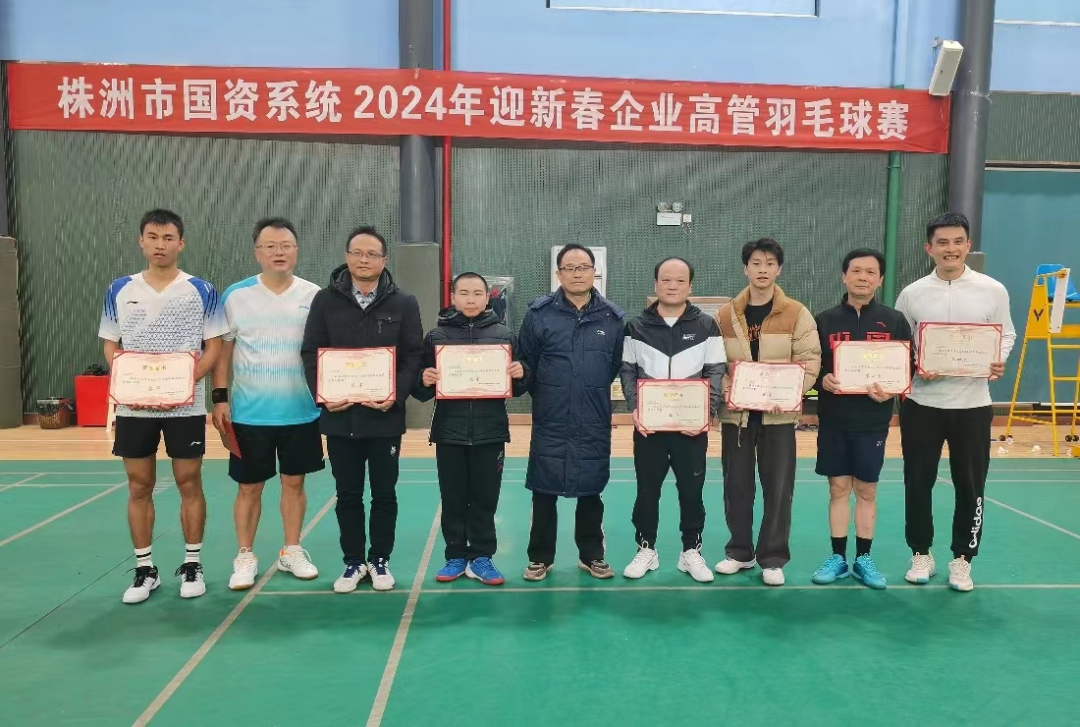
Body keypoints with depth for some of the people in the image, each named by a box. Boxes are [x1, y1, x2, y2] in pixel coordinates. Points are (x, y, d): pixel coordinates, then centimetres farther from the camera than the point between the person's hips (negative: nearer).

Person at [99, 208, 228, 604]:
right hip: (133, 407, 2)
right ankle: (145, 570, 20)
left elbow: (214, 347, -2)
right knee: (139, 487, 8)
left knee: (189, 485, 5)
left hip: (186, 405, -2)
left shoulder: (202, 291, -1)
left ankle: (192, 565, 18)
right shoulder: (119, 290, 7)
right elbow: (111, 347, 9)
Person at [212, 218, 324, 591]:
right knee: (249, 487, 7)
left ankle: (291, 551, 26)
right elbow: (222, 351, 3)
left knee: (294, 482, 11)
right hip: (249, 413, -1)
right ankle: (245, 557, 23)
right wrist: (220, 398, -3)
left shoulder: (314, 296, 0)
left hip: (301, 412, 1)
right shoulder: (236, 295, -3)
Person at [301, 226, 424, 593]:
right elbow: (311, 353, 2)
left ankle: (380, 559, 26)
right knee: (348, 495, 11)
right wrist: (322, 394, -12)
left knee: (384, 493, 10)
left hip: (385, 416, -1)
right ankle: (353, 561, 26)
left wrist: (397, 395, -16)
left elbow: (414, 355, -2)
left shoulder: (403, 303, 1)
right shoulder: (325, 300, 4)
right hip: (339, 416, 1)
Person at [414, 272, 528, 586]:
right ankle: (456, 556, 22)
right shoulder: (436, 336, 2)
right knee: (453, 499, 9)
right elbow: (421, 391, 3)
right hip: (449, 432, 0)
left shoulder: (503, 335, 3)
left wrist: (519, 377, -13)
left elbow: (516, 388, 8)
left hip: (490, 432, 0)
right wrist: (425, 382, -18)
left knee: (485, 499, 7)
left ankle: (481, 557, 19)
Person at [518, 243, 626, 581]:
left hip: (595, 425, 1)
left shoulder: (613, 317, 2)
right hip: (549, 424, -1)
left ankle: (592, 555, 30)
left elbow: (620, 365, 9)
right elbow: (525, 364, 1)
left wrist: (595, 393, 6)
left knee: (591, 492, 13)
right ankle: (540, 557, 23)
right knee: (544, 492, 7)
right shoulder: (539, 313, -3)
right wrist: (544, 395, 1)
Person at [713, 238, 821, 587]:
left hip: (779, 414, -1)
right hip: (736, 413, 2)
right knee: (736, 486, 9)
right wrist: (724, 392, -12)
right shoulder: (725, 315, 5)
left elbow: (810, 360, -4)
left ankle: (772, 558, 17)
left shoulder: (797, 313, 0)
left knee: (778, 487, 4)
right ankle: (740, 552, 25)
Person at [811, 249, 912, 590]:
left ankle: (864, 559, 21)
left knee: (866, 489, 8)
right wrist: (822, 380, -18)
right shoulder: (825, 320, 1)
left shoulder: (895, 321, 2)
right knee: (838, 488, 6)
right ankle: (838, 557, 18)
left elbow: (909, 368, 3)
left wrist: (891, 390, -16)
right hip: (833, 419, 0)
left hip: (873, 420, 0)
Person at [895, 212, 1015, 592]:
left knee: (970, 485, 6)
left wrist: (999, 363, -13)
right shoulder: (911, 294, 1)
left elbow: (1007, 336, 8)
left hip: (972, 404, 0)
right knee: (918, 482, 7)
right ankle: (921, 554, 24)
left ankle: (962, 559, 23)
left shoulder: (993, 290, 0)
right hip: (921, 403, 0)